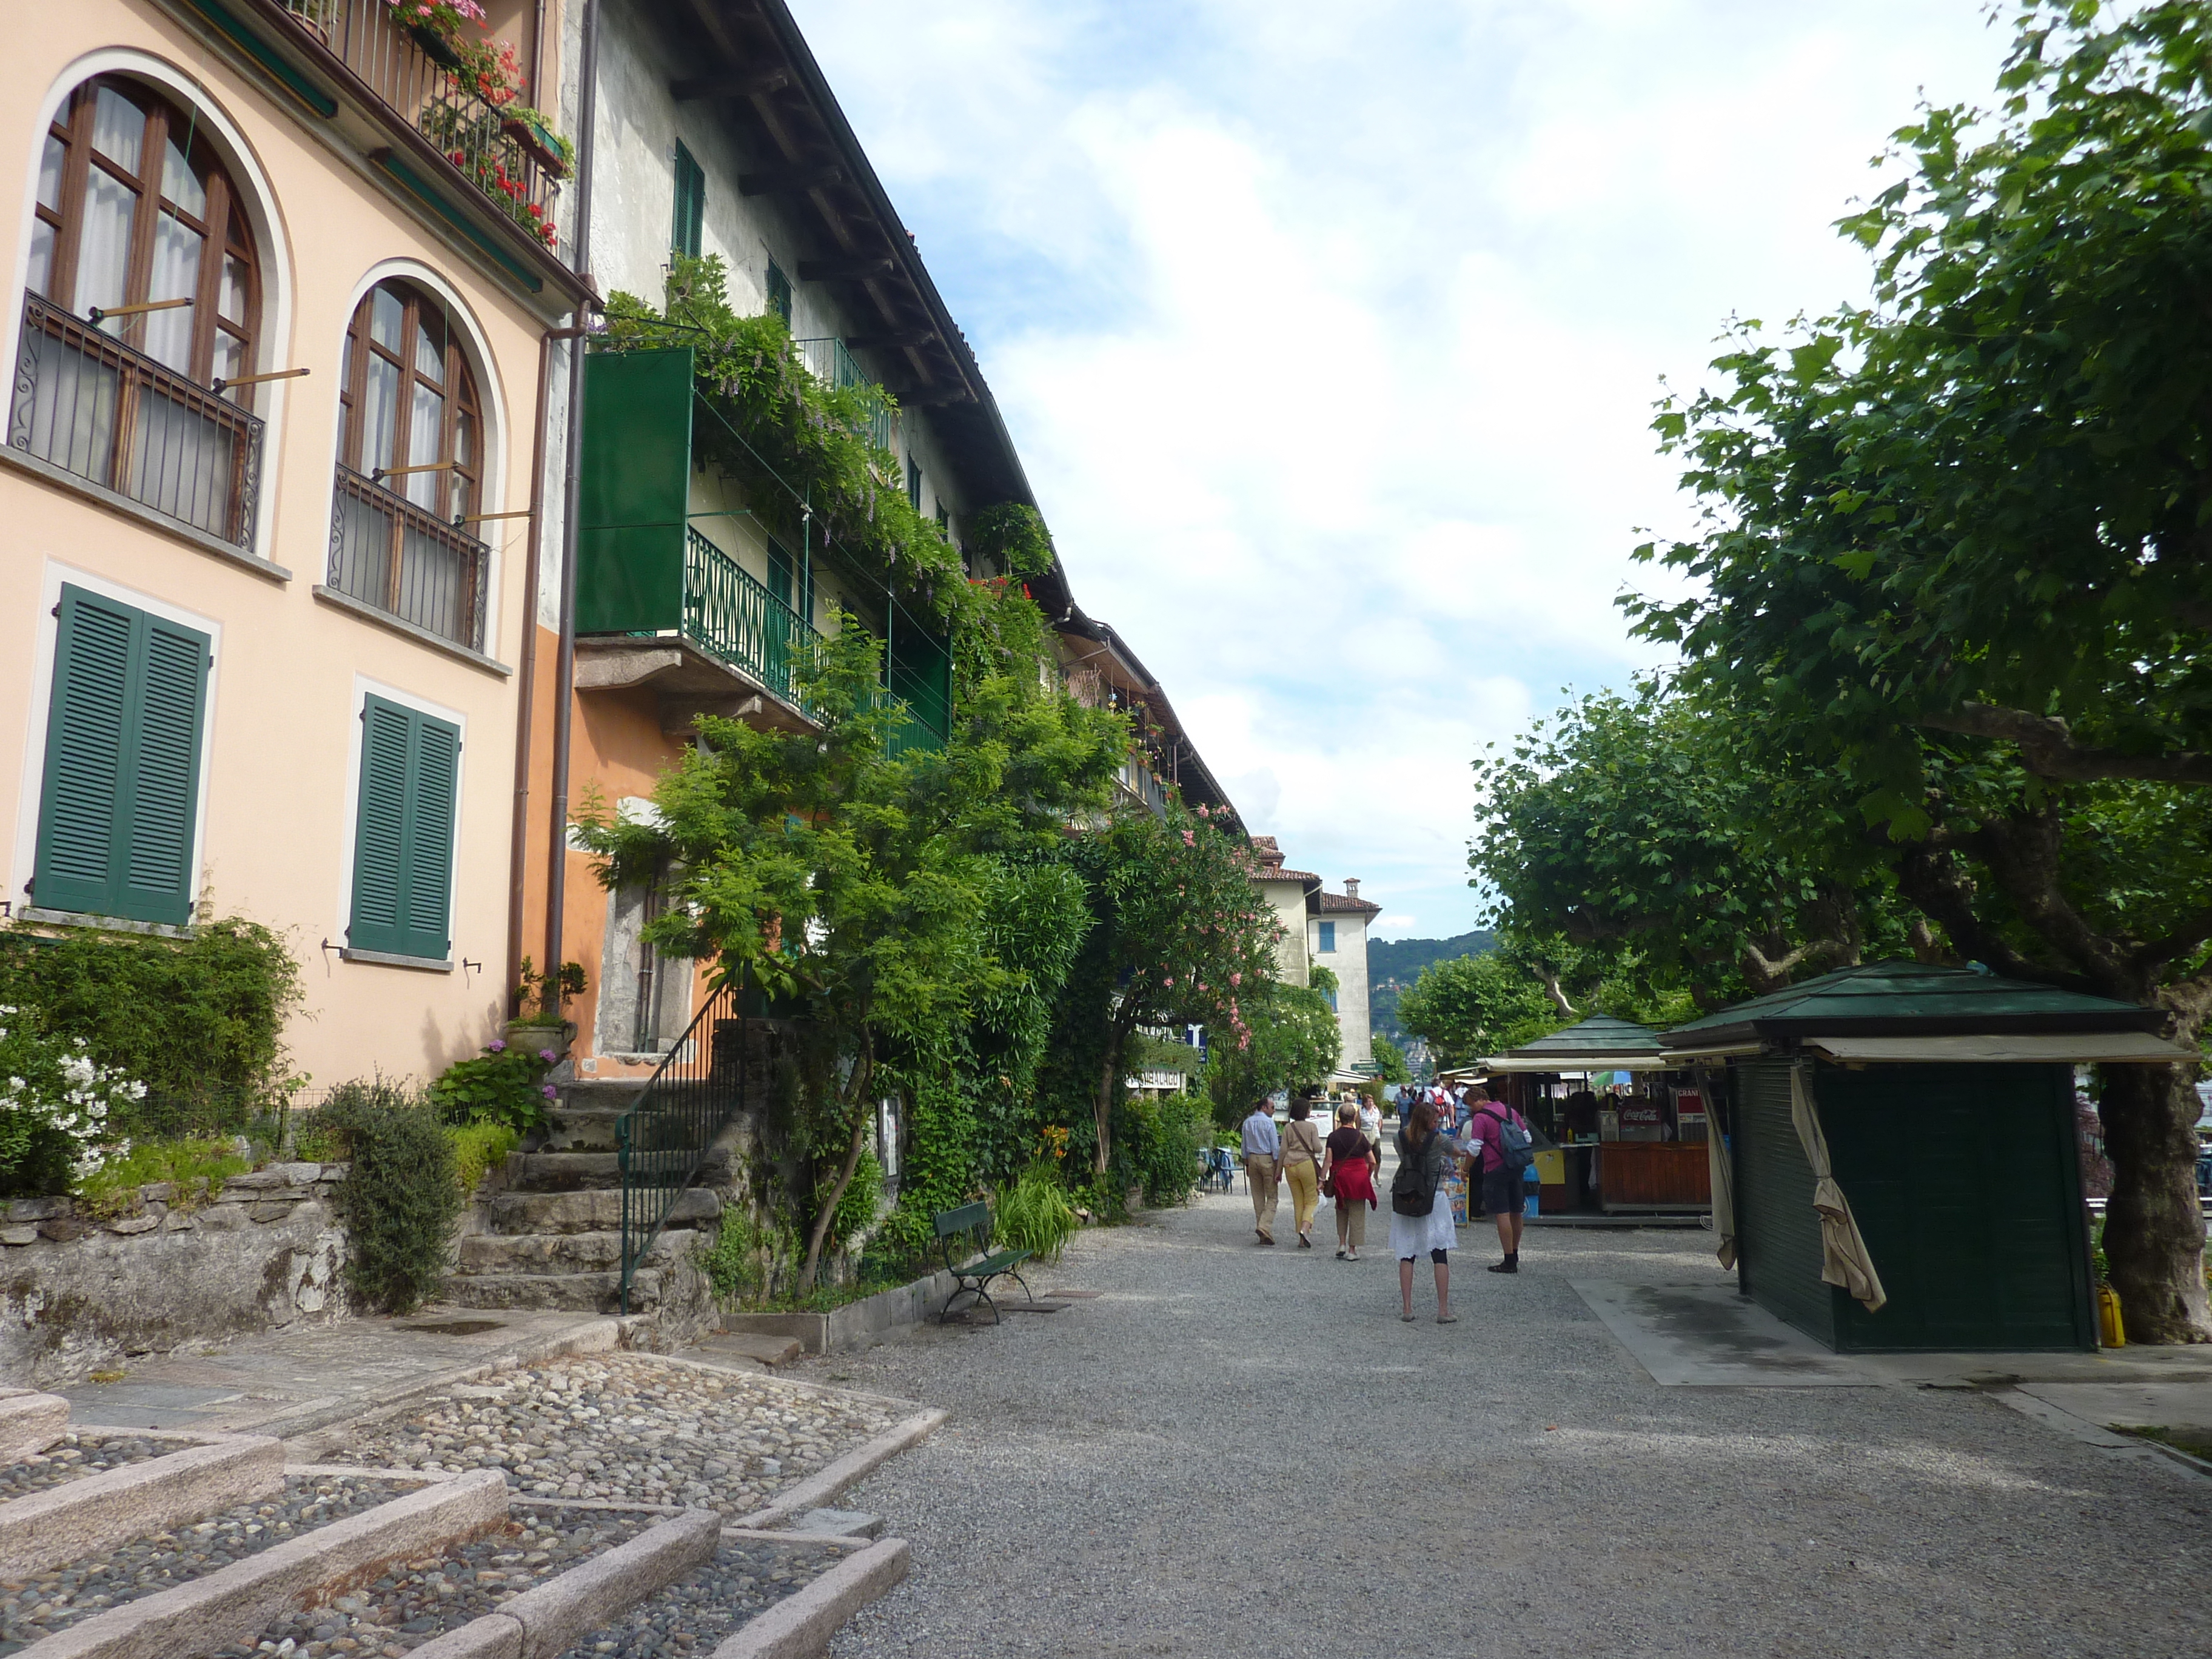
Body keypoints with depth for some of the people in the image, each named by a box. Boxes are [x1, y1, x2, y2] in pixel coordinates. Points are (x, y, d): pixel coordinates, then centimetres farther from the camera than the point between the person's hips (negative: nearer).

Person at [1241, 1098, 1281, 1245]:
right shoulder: (1269, 1123, -10)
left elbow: (1245, 1146, 12)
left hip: (1252, 1159, 6)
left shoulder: (1247, 1123, 7)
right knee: (1272, 1197, 1)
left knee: (1258, 1198, 10)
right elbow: (1275, 1146, -9)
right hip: (1267, 1159, -6)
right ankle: (1265, 1226, -19)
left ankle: (1264, 1236, 13)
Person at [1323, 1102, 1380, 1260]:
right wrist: (1368, 1175, 17)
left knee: (1342, 1211, 20)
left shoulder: (1333, 1136, -2)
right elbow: (1373, 1162, 1)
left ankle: (1342, 1244, 13)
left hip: (1340, 1177, 1)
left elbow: (1328, 1160, -8)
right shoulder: (1360, 1136, -2)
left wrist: (1322, 1179, -4)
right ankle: (1352, 1250, 6)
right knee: (1357, 1213, 5)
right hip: (1359, 1176, -1)